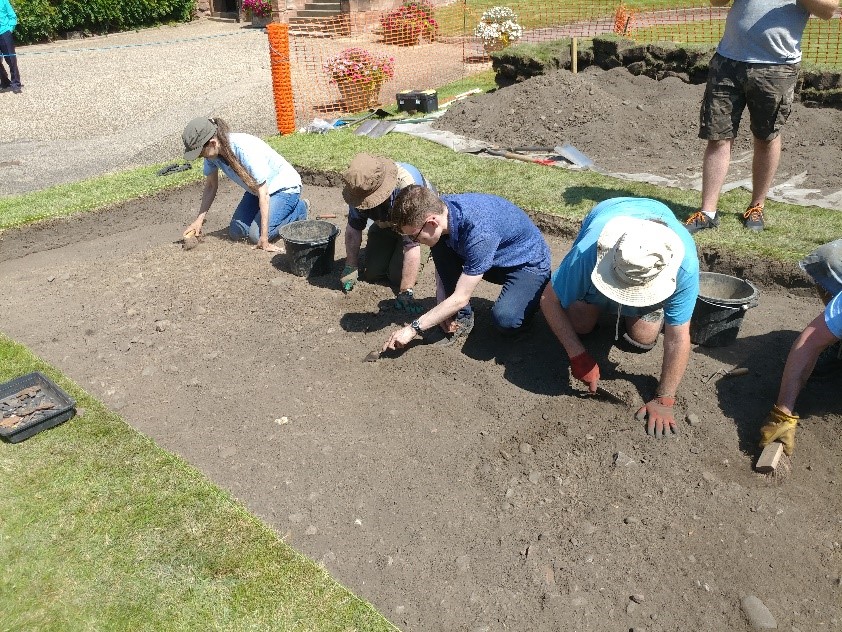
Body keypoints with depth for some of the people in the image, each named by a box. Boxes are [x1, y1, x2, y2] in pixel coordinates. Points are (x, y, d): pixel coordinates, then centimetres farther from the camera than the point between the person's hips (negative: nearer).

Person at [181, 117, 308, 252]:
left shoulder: (245, 150, -36)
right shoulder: (211, 153, -15)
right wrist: (199, 219, -12)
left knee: (256, 235, -19)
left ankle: (299, 208, 2)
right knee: (236, 232, -1)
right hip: (256, 188, 7)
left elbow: (263, 193, -33)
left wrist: (264, 240, -34)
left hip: (284, 186, -7)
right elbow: (211, 186, 0)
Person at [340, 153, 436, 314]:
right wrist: (351, 267, -10)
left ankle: (426, 251, 12)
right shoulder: (361, 188, -25)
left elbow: (412, 242, -41)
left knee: (398, 275, -17)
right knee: (372, 272, -4)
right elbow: (354, 227, -10)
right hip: (385, 225, 5)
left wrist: (406, 292, -41)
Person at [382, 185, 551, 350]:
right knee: (439, 245, -14)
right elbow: (442, 265, -2)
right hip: (493, 259, 7)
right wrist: (442, 303, -15)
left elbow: (460, 298, -32)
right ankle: (460, 317, -3)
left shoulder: (479, 232, -38)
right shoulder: (439, 210, -17)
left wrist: (413, 328, -27)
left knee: (505, 321, -33)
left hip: (528, 262, -7)